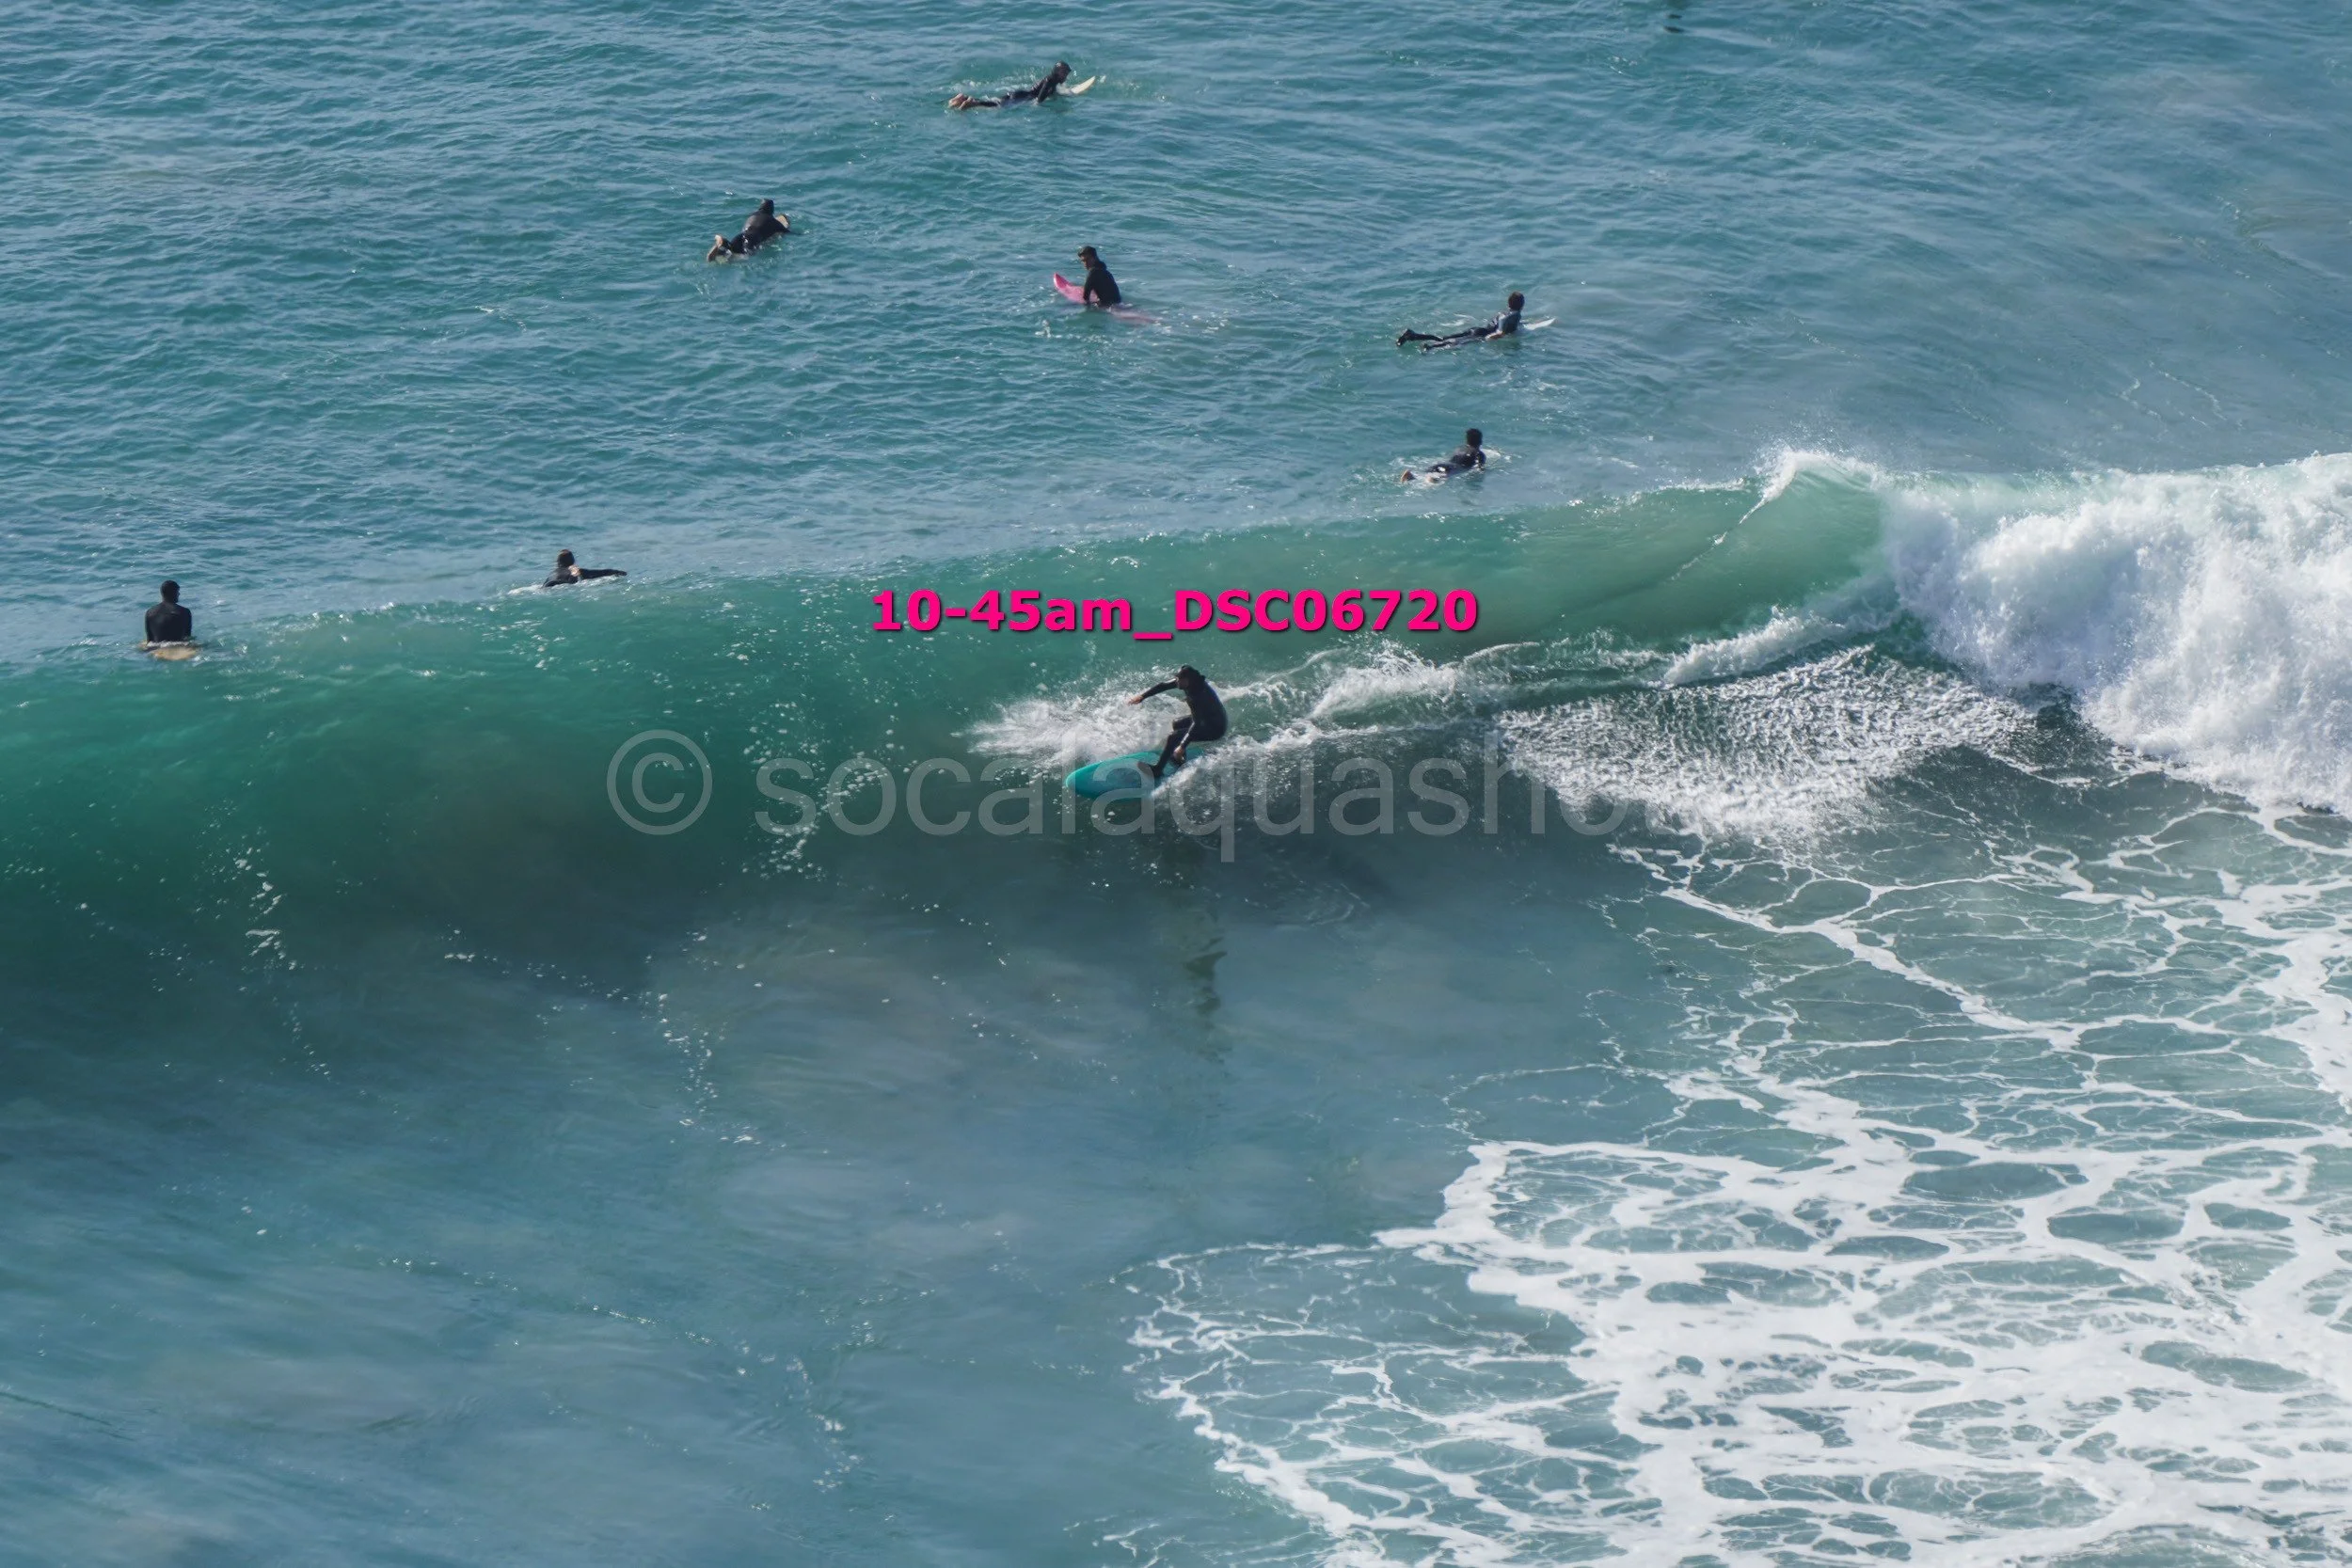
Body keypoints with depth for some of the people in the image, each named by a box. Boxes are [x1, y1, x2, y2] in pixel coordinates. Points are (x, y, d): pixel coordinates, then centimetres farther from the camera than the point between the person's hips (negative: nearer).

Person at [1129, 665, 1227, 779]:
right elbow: (1163, 686, 0)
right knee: (1175, 725, 24)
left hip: (1215, 729, -10)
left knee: (1174, 737, -16)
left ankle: (1158, 770, -7)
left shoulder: (1199, 695, -35)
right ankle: (1179, 760, 30)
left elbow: (1196, 724, -36)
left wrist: (1182, 746, -38)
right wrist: (1142, 697, 0)